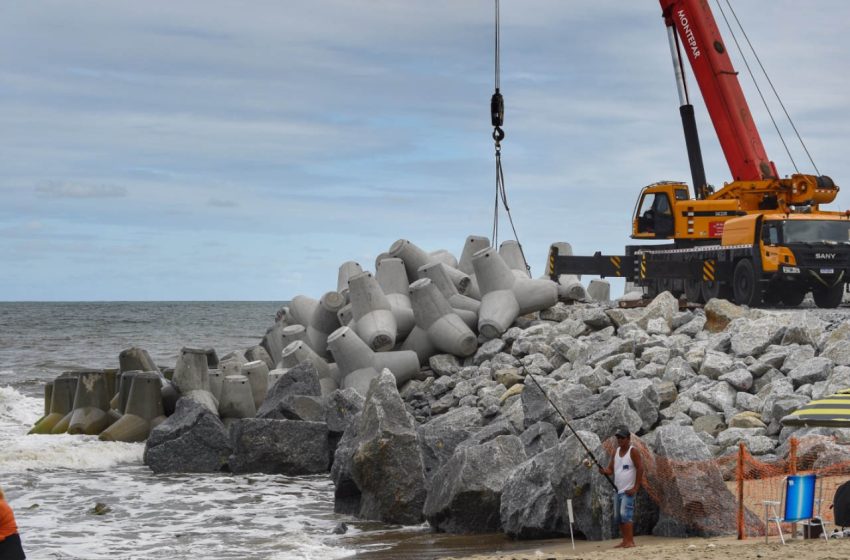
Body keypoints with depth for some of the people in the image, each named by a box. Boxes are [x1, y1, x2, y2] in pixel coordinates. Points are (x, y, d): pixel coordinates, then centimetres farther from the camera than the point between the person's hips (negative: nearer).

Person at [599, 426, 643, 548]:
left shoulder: (633, 451, -7)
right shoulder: (615, 452, 13)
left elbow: (640, 469, -11)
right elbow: (611, 469, 12)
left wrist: (635, 488, -15)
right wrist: (604, 471, -13)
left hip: (628, 490, -8)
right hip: (617, 490, 8)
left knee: (626, 514, -17)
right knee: (618, 517, 7)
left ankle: (630, 541, -19)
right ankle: (625, 541, 12)